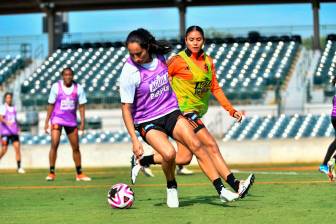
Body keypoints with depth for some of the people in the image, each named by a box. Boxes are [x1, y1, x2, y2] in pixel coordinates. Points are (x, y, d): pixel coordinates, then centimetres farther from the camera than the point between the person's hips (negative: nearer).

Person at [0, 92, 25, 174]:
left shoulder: (13, 108, 15)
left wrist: (18, 128, 21)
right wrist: (7, 122, -34)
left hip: (14, 132, 5)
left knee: (17, 148, -8)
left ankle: (19, 167, -9)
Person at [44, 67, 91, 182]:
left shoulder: (78, 88, -3)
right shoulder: (56, 87, -6)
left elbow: (81, 106, 1)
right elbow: (51, 105, 1)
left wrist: (82, 122, -7)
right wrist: (46, 122, -1)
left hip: (71, 120, 2)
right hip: (57, 119, -2)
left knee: (76, 147, 6)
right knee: (54, 144, -17)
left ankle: (79, 174, 17)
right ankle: (51, 173, -11)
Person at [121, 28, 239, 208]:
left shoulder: (159, 56, -5)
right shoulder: (129, 73, -18)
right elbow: (126, 109, -13)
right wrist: (134, 140, -19)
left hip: (171, 112, 4)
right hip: (147, 122, -4)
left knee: (196, 145, -14)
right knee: (169, 153, -28)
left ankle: (221, 190, -13)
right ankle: (171, 188, 1)